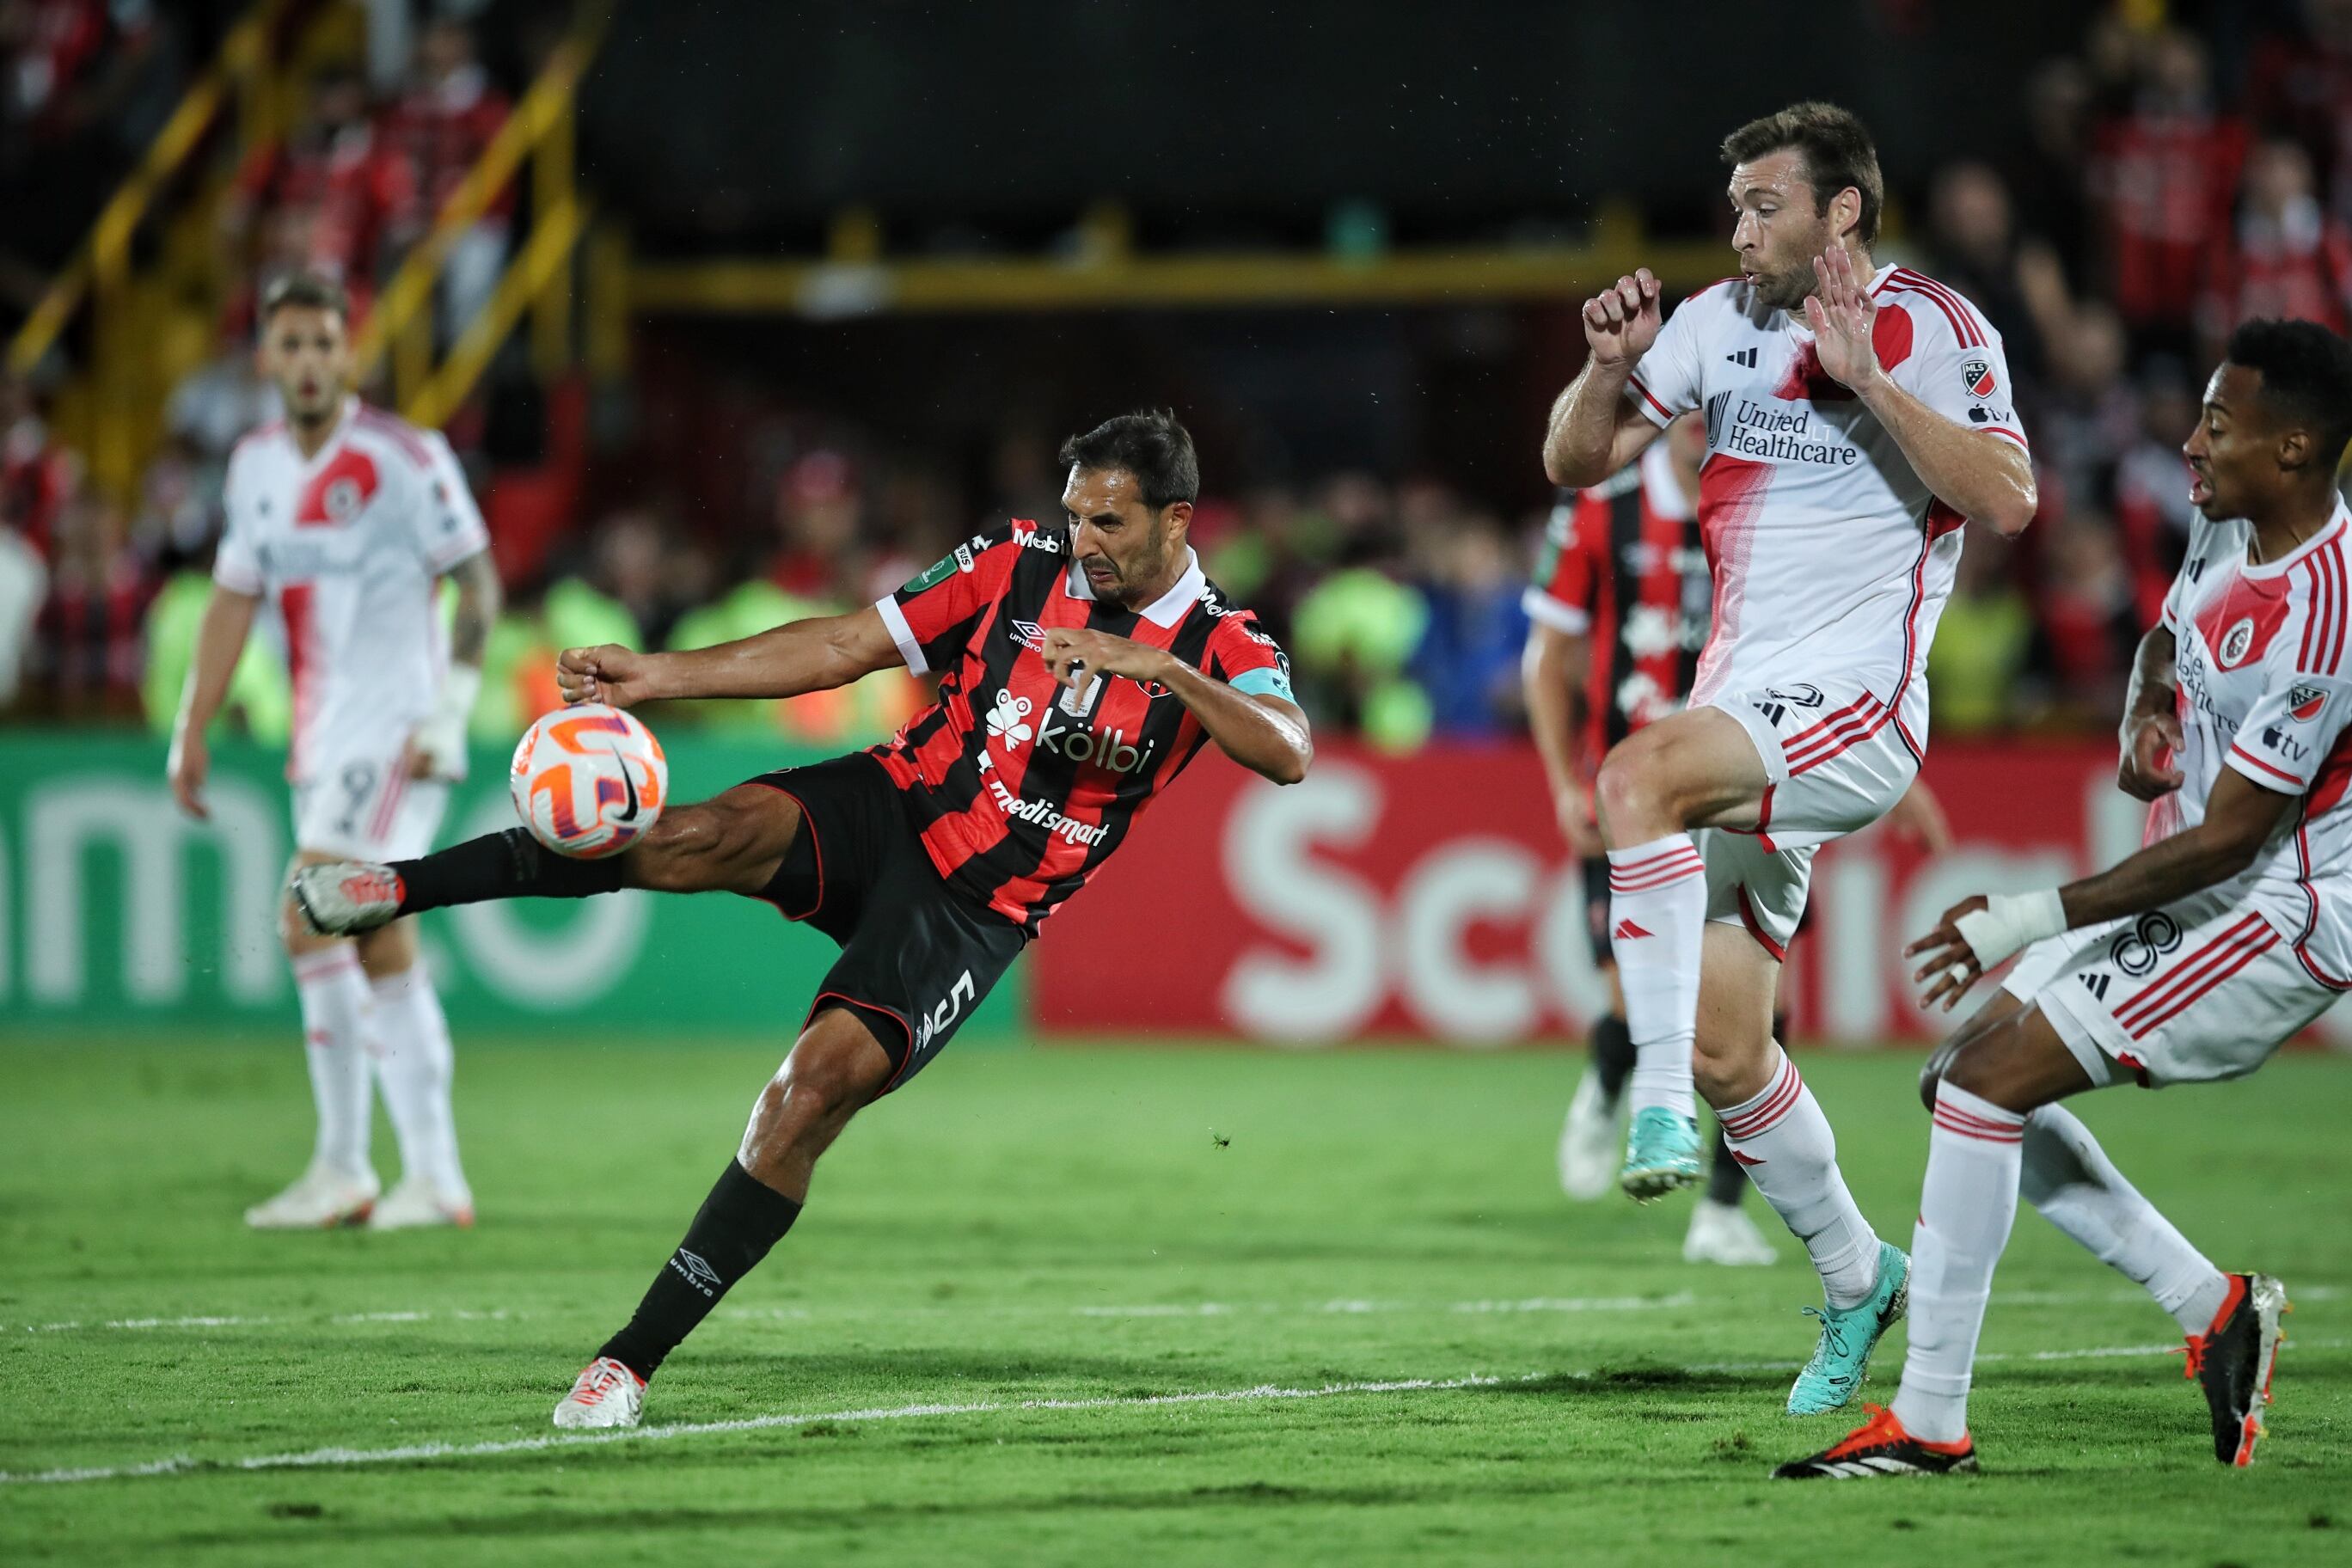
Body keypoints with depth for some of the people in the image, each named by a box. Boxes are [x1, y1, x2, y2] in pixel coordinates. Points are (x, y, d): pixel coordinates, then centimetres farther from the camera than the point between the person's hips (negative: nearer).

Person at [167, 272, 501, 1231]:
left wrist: (449, 712, -14)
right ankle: (435, 1176, 12)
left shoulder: (403, 459, -10)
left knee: (313, 926, -16)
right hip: (323, 737, 7)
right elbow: (234, 599, 17)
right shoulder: (256, 465, 10)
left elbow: (477, 585, -7)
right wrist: (192, 731, 13)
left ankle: (344, 1167, -11)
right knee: (380, 947, 7)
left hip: (396, 733, -7)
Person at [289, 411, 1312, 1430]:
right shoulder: (1019, 561, 3)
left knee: (811, 1094, -20)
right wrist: (656, 677, -1)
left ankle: (634, 1358, -12)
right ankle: (396, 888, -27)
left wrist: (1159, 667, -36)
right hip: (885, 808, 2)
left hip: (974, 913, -2)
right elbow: (843, 649, 6)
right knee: (714, 834, -30)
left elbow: (1289, 754, -24)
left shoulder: (1221, 648, -4)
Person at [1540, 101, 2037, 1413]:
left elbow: (2007, 499, -20)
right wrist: (1612, 367, -5)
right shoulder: (1721, 320, 10)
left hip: (1855, 704, -7)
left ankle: (1659, 1106, -34)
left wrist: (1864, 374, -23)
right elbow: (1575, 462, 14)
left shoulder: (1934, 328, -6)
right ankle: (1857, 1278, 25)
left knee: (1639, 773, -35)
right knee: (1728, 1051, 5)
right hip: (1745, 706, 7)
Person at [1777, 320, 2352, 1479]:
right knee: (1963, 1084, 9)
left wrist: (2026, 920, -21)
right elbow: (2170, 634, 23)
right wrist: (2146, 712, -2)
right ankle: (2212, 1309, 14)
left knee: (1987, 1077, -18)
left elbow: (2225, 840, -24)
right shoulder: (2231, 523, 1)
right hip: (2200, 893, 10)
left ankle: (1929, 1420, -12)